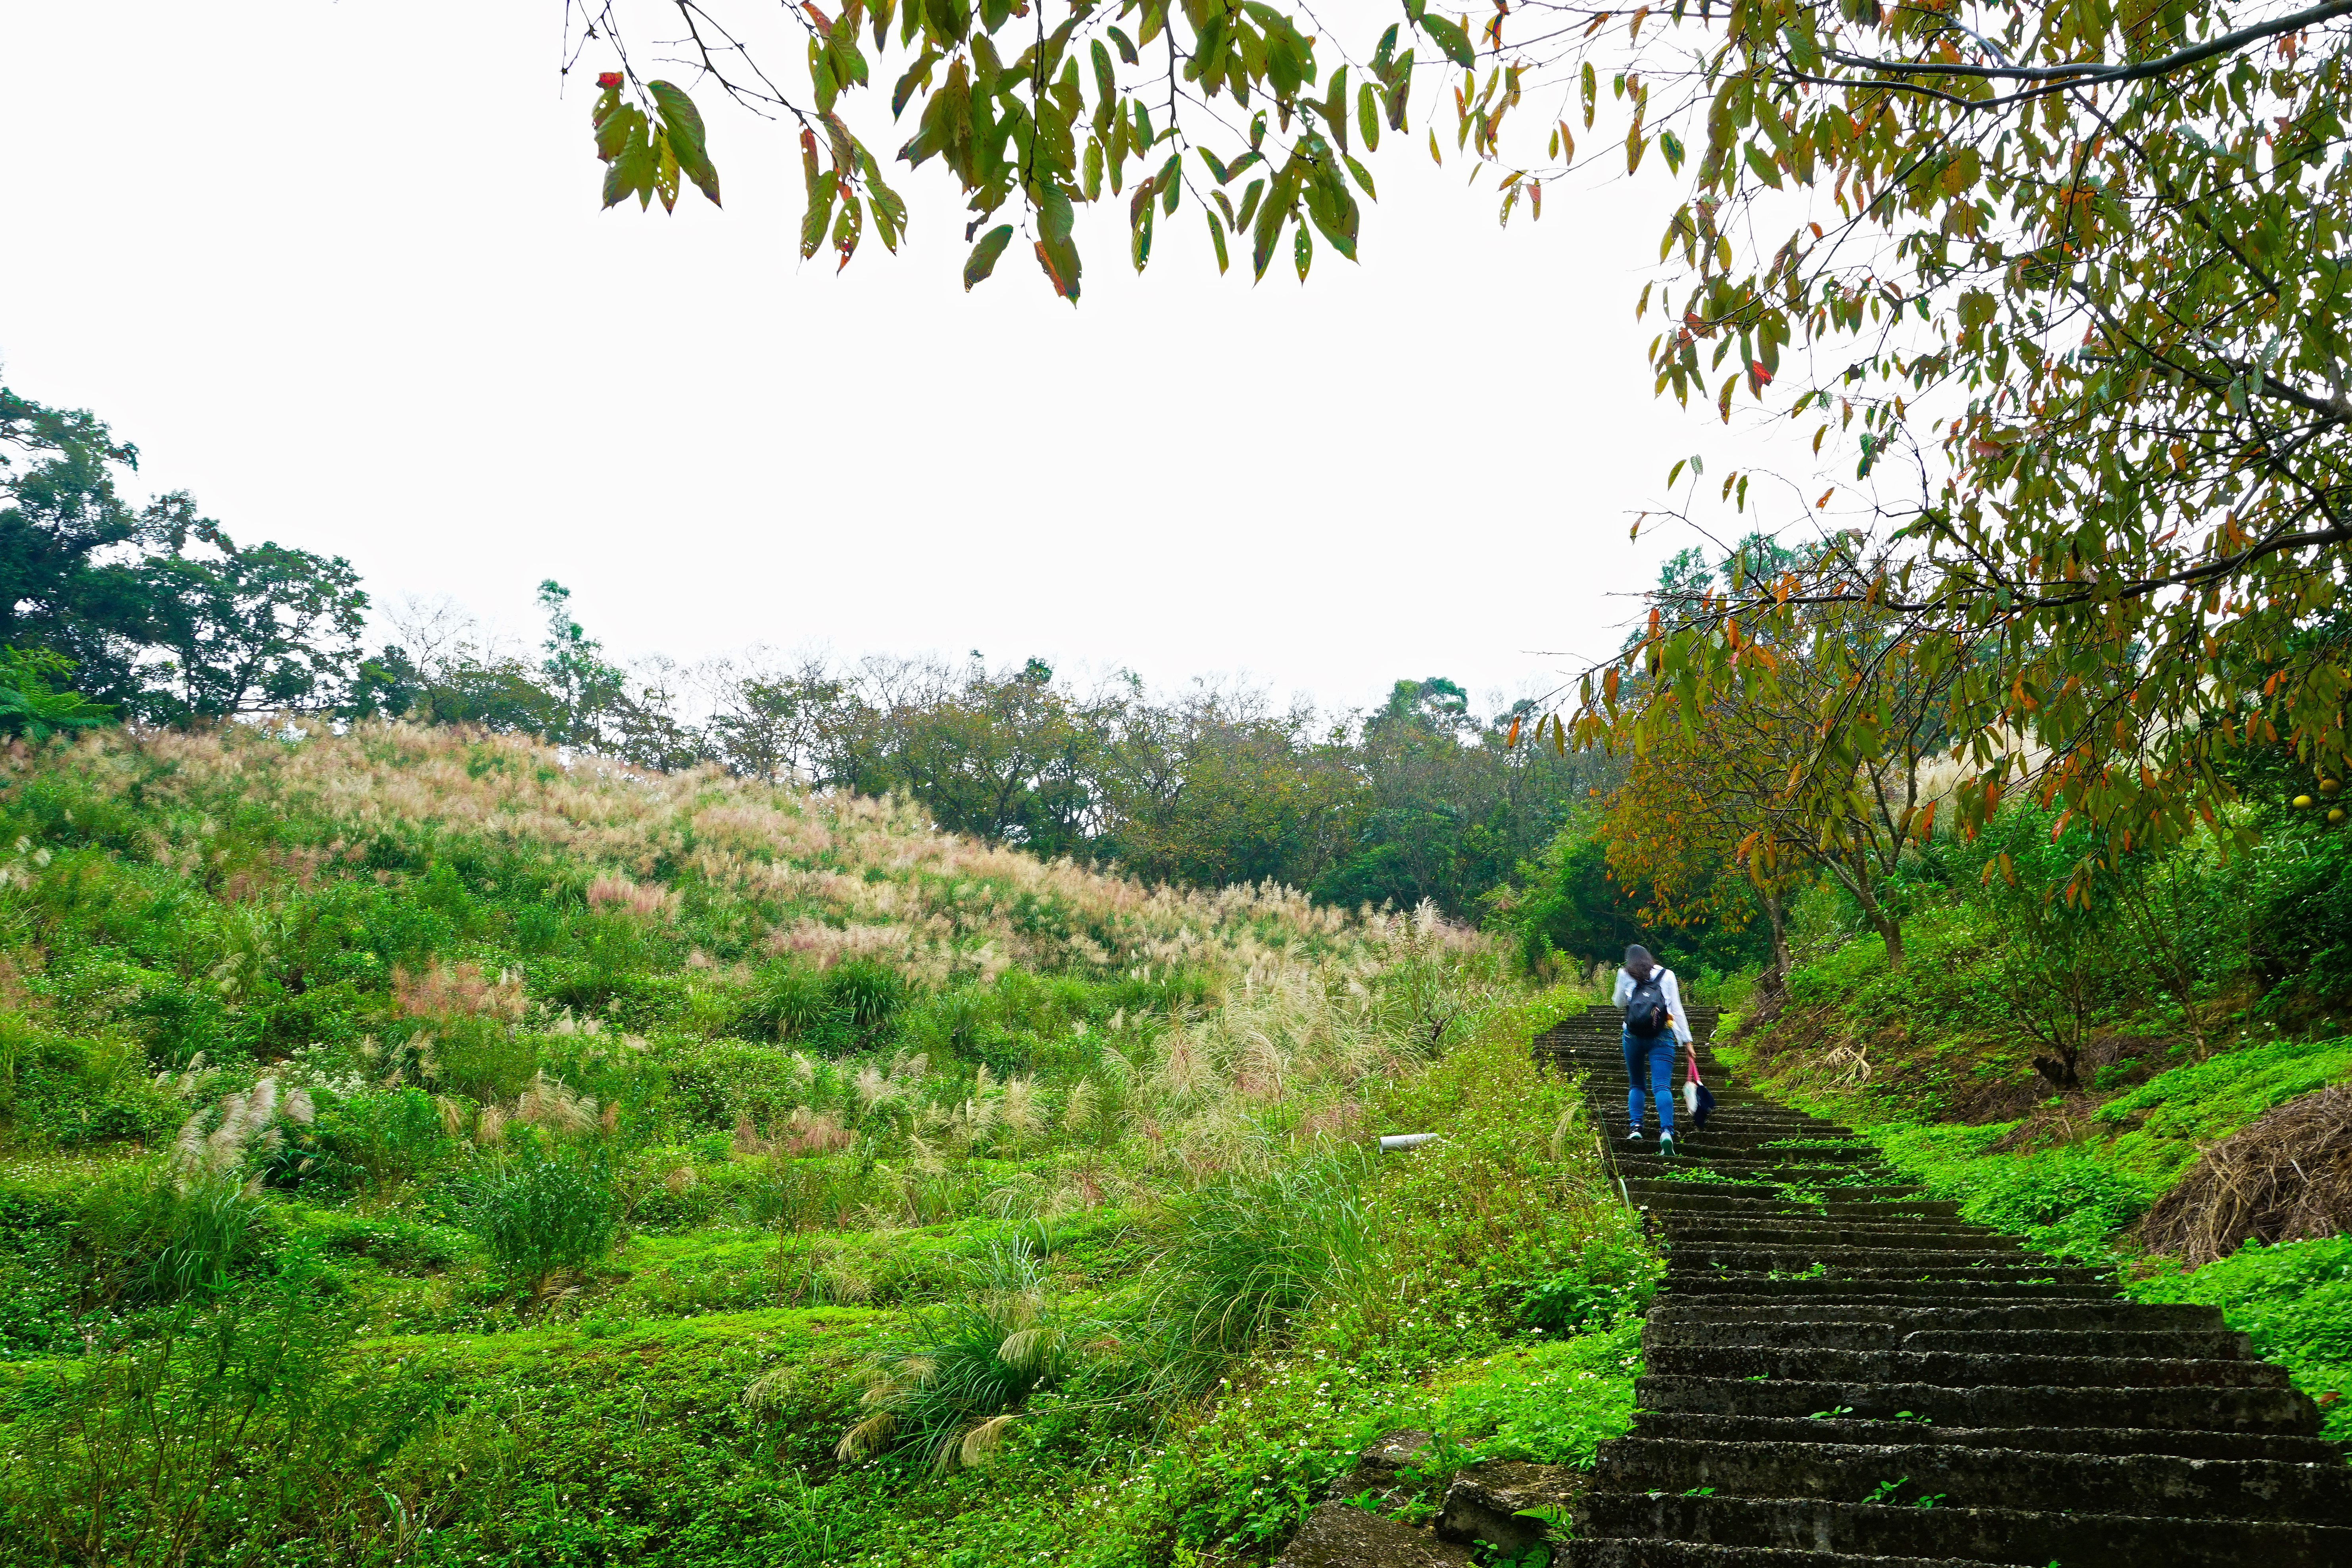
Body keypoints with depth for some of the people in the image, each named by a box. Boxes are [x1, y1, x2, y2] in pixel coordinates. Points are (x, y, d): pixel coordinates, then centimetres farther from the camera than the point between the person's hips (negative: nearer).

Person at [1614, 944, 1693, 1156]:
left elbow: (1619, 1003, 21)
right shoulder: (1667, 975, 7)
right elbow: (1677, 1010, 4)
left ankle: (1636, 1127, 3)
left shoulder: (1625, 975, 7)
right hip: (1662, 1037, -1)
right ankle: (1666, 1132, -27)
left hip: (1633, 1035, 1)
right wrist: (1686, 1040, 4)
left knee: (1636, 1085, 17)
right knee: (1662, 1086, -9)